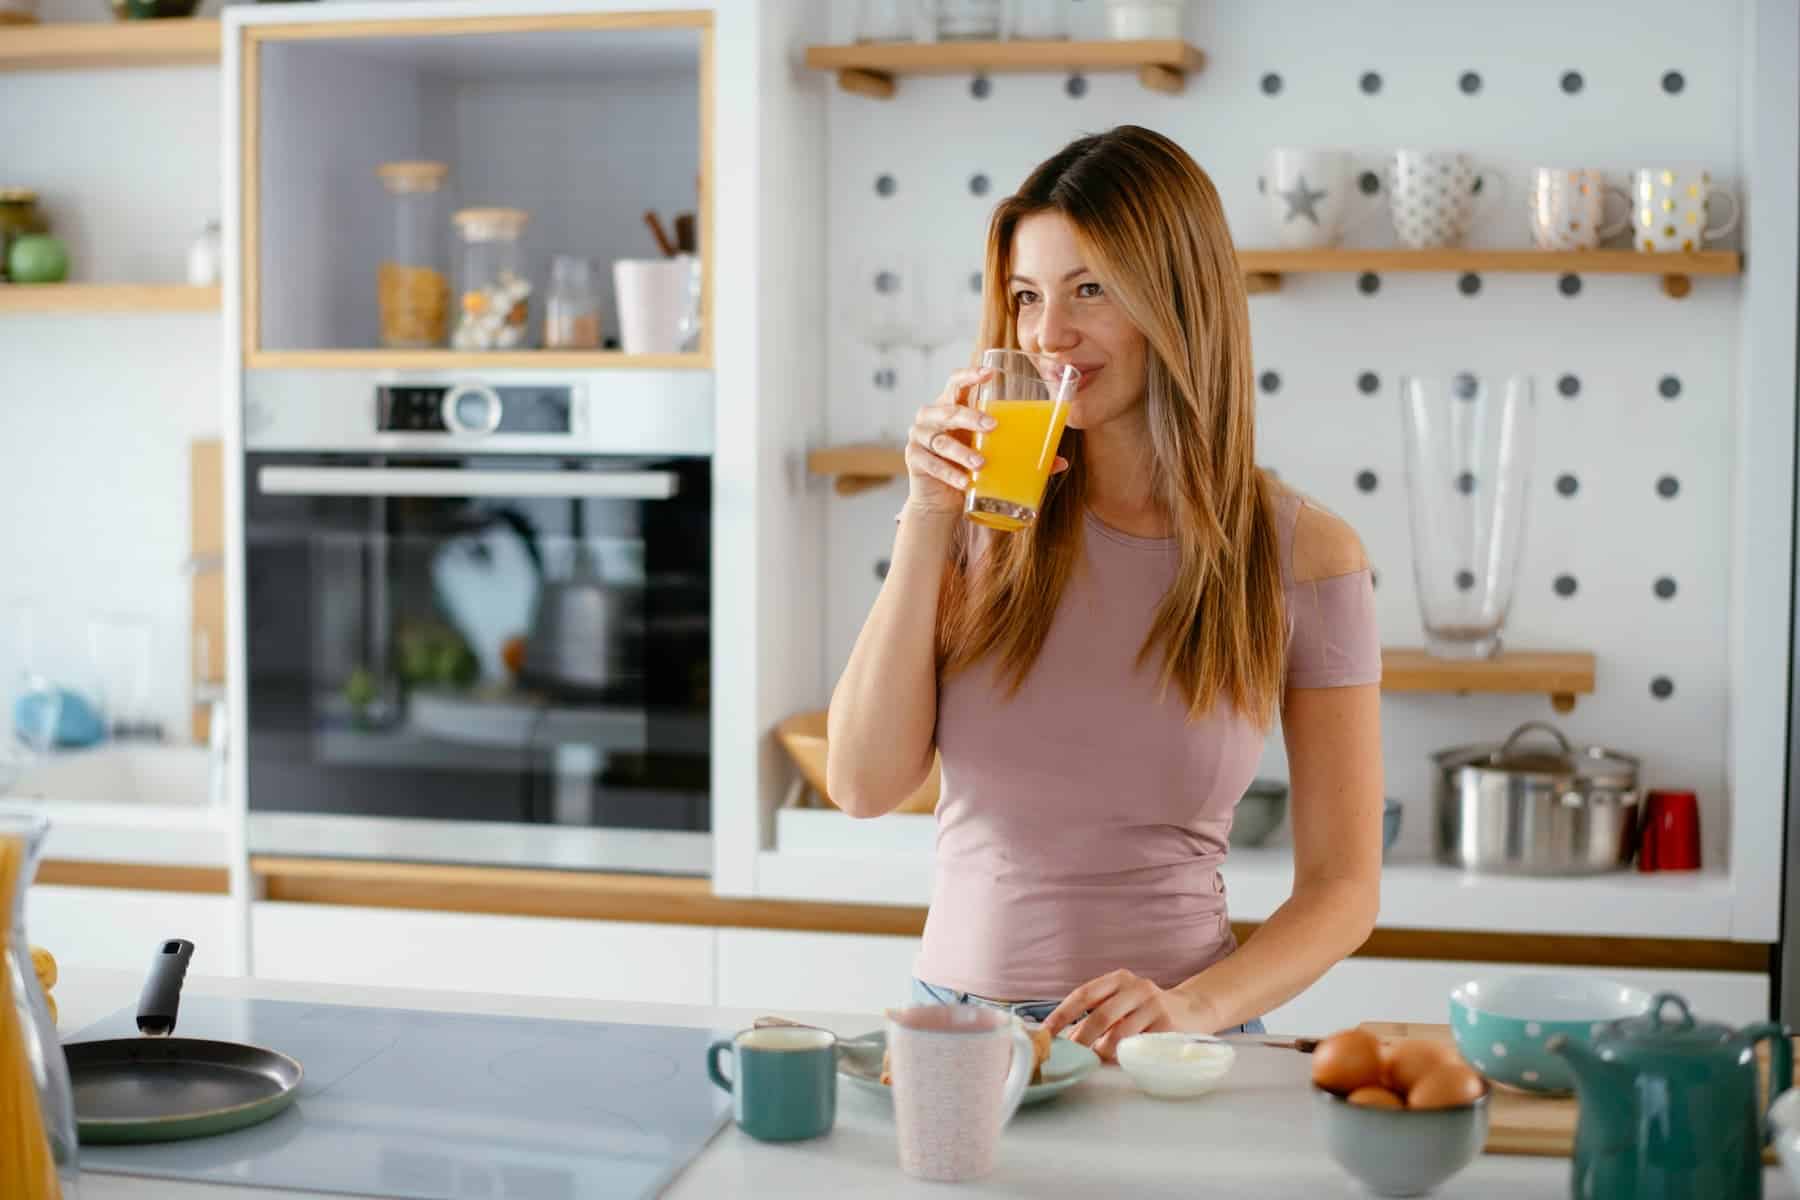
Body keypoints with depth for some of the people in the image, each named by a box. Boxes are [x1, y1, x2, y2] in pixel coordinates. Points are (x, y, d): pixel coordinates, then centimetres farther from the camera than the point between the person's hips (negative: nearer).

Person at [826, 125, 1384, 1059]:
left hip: (1159, 1046, -2)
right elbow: (864, 786, -3)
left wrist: (1193, 1007, -16)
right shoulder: (981, 512, 5)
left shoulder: (1304, 557, -1)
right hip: (953, 1021, 2)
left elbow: (1342, 887, 1)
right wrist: (927, 519, -7)